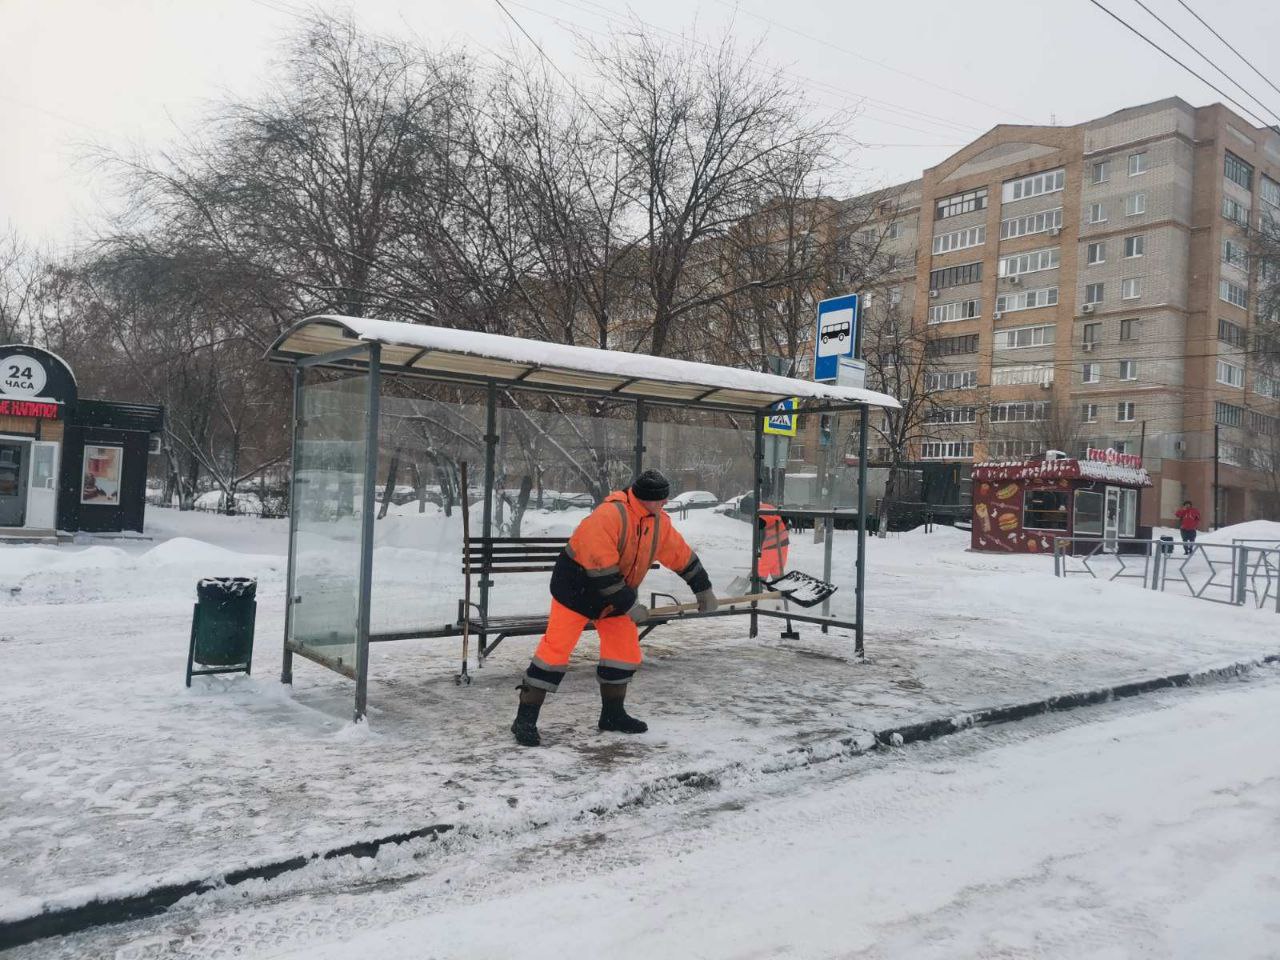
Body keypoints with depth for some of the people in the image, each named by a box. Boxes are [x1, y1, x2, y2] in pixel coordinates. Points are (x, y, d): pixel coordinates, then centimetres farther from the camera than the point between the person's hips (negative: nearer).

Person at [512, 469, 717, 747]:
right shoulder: (609, 515, -29)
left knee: (626, 651, 6)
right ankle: (526, 719, -2)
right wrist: (629, 606, -24)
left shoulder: (659, 522, -4)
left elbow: (683, 556, 10)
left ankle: (612, 714, 24)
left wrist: (704, 590, 15)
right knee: (556, 649, -9)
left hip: (618, 593, 7)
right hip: (576, 587, -7)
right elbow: (601, 570, -29)